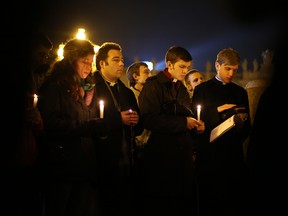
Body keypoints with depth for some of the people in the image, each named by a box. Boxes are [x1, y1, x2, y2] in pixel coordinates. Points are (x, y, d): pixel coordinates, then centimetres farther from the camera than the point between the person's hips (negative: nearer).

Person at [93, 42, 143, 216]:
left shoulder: (127, 92, 19)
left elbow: (139, 129, 18)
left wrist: (136, 121, -3)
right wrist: (119, 119, -14)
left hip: (127, 166, 6)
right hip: (104, 167, -6)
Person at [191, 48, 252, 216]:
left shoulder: (241, 92, 15)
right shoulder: (202, 89, 5)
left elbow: (247, 126, 14)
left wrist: (243, 125, -9)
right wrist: (217, 111, -14)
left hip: (234, 154, 3)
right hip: (210, 155, -3)